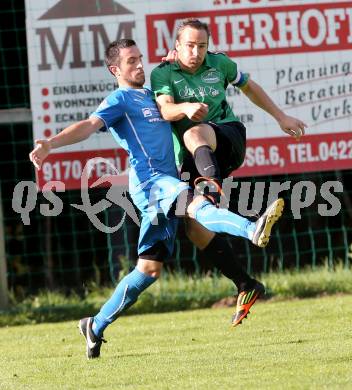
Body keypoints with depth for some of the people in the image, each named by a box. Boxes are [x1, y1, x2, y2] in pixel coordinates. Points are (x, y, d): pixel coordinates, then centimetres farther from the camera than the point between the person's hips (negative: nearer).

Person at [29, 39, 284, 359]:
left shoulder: (150, 95, 27)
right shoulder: (119, 99, 3)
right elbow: (90, 125, -12)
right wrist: (51, 143, -31)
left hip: (166, 183, 9)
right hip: (149, 179, -9)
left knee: (149, 269, 8)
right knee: (198, 205, -36)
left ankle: (96, 326, 17)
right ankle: (254, 230, -64)